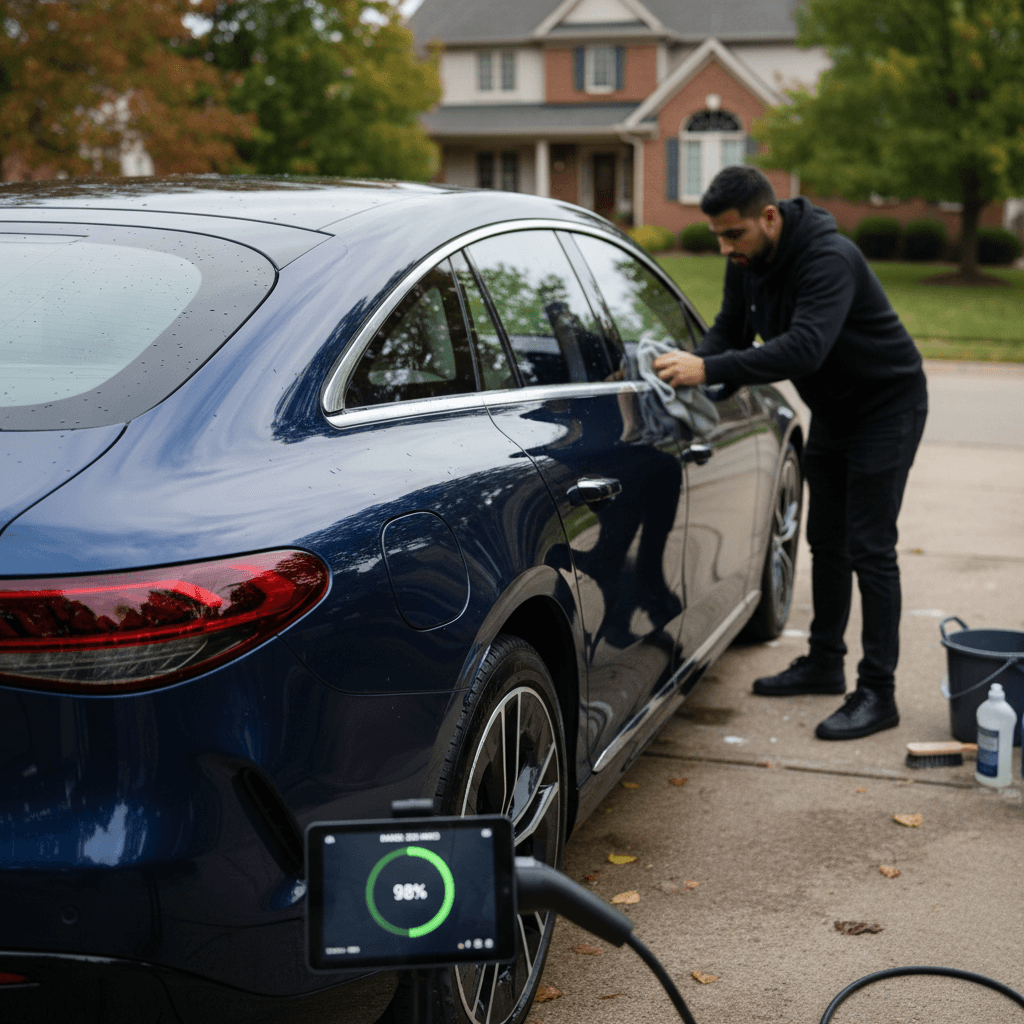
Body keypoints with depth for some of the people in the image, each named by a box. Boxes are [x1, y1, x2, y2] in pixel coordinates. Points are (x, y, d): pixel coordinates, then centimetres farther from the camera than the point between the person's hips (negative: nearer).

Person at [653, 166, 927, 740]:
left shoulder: (829, 258, -32)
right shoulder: (747, 263, -6)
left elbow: (805, 346, -45)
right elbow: (730, 330, 3)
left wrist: (711, 369, -51)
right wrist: (693, 366, -19)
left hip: (887, 405, -8)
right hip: (832, 409, 9)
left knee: (870, 548, -10)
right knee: (826, 542, 14)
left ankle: (878, 694, -3)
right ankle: (824, 664, 27)